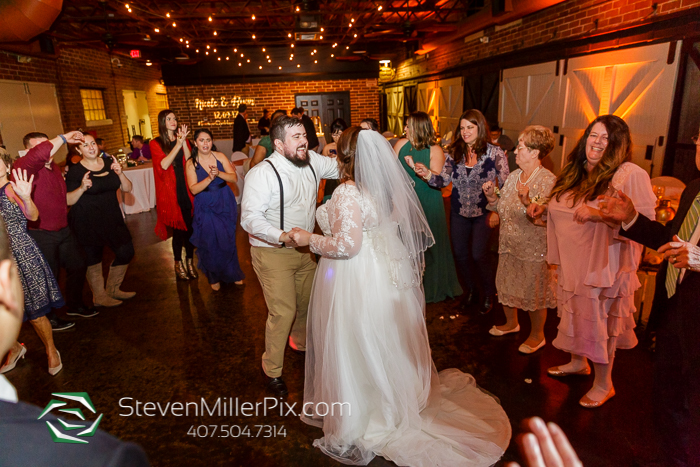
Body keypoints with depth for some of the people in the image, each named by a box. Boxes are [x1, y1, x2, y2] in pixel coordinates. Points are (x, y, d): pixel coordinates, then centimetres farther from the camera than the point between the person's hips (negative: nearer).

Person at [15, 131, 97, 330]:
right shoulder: (24, 166, -18)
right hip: (41, 234, -8)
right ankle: (48, 318, 29)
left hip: (63, 230, 8)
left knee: (78, 266, 17)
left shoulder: (54, 167, 10)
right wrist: (64, 138, -33)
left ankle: (75, 305, 39)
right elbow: (39, 154, -42)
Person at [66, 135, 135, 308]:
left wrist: (120, 174, -15)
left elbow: (127, 189, 2)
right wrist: (82, 188, -27)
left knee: (126, 253, 6)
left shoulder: (109, 163, 4)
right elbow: (68, 200, -11)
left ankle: (112, 289, 27)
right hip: (87, 223, -5)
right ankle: (99, 297, 24)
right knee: (94, 259, 5)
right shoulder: (75, 171, -9)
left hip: (111, 218, 5)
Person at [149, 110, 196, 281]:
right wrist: (178, 144, -17)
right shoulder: (155, 143, 1)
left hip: (186, 190, 3)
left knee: (189, 226, 4)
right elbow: (164, 164, -15)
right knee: (177, 228, 3)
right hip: (170, 191, -3)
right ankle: (178, 263, 19)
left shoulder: (182, 139, 11)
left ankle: (190, 261, 19)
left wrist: (184, 142, -13)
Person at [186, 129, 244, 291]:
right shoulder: (191, 163, -7)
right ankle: (214, 277, 30)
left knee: (228, 241, 10)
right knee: (210, 244, 8)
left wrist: (219, 173, -29)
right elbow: (194, 189, -16)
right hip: (206, 209, -1)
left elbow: (234, 178, -11)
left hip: (225, 205, 1)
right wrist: (209, 178, -31)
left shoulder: (220, 157, -3)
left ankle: (233, 273, 31)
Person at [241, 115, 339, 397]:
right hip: (272, 253, -7)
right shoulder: (262, 174, -21)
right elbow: (250, 218, -27)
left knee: (310, 300, 19)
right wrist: (283, 237, -41)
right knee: (283, 312, -3)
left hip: (302, 249, 7)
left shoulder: (312, 161, -1)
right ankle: (272, 371, 22)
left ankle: (300, 342, 50)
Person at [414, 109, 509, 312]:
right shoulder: (454, 152, 1)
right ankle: (471, 289, 35)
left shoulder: (495, 153, -8)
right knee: (460, 253, 9)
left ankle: (489, 294, 22)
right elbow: (443, 180, -6)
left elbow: (505, 185, -6)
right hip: (459, 212, 4)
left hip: (483, 213, -3)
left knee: (478, 254, -5)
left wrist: (497, 211, -13)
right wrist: (427, 174, -25)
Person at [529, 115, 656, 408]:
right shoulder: (575, 172, 9)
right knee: (574, 314, 20)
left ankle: (604, 384, 26)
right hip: (571, 263, 7)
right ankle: (577, 363, 44)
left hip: (603, 265, -7)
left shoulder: (630, 175, -15)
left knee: (598, 321, 5)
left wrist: (600, 214, -31)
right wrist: (544, 209, 4)